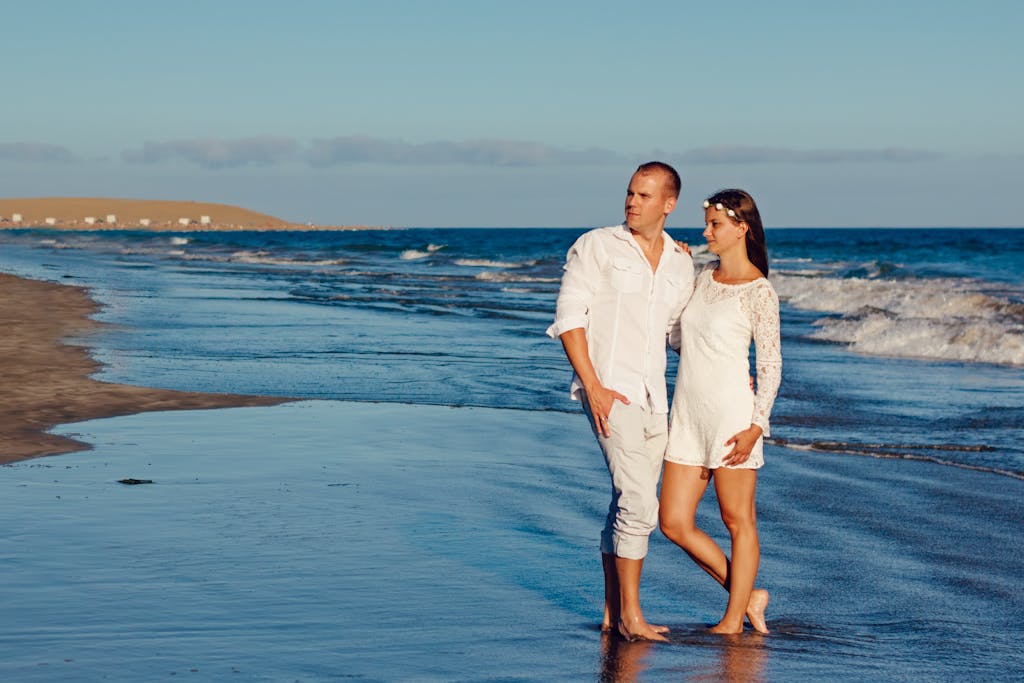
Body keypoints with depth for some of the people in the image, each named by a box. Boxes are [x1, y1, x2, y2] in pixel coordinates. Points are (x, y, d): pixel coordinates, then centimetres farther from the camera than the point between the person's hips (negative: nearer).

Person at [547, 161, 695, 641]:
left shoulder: (681, 265, 12)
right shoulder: (596, 247, -3)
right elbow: (569, 317, -6)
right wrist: (593, 387, -14)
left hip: (653, 397, 6)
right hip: (608, 390, -6)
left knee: (629, 507, 10)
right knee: (639, 503, -14)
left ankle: (613, 612, 19)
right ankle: (630, 615, -6)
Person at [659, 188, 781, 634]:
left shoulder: (758, 292, -8)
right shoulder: (704, 275, 13)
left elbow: (771, 365, -8)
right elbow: (679, 337, 20)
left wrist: (756, 427, -16)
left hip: (731, 413, -8)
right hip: (688, 414, 8)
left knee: (738, 520, 3)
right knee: (674, 523, 6)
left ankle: (733, 620, 14)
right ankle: (747, 595, 19)